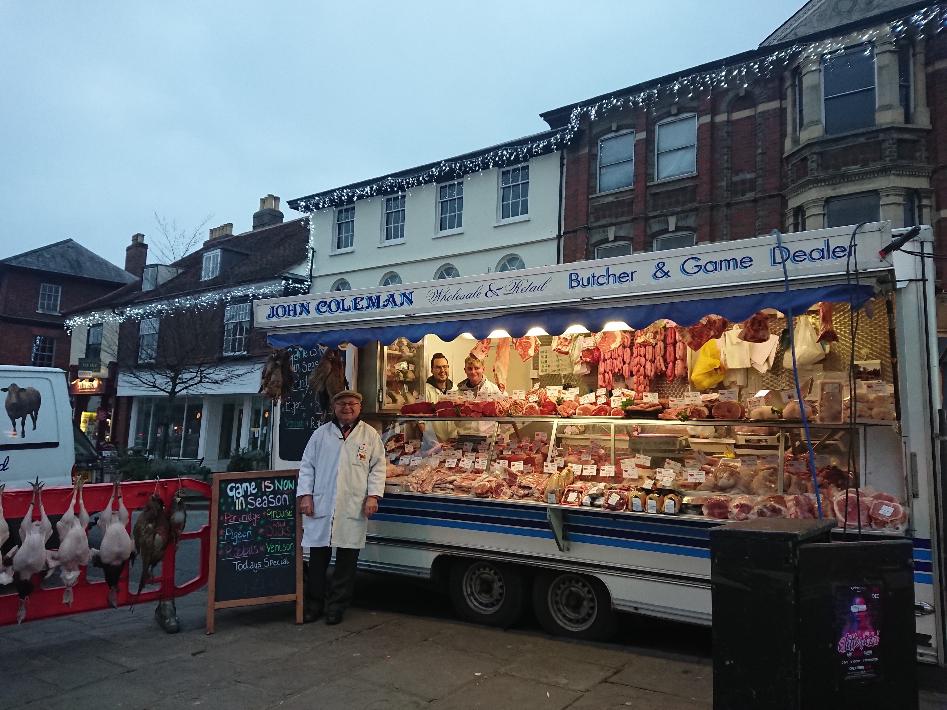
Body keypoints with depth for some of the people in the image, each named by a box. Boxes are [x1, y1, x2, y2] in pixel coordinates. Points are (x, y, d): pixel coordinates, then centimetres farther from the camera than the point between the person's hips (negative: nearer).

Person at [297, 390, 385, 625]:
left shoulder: (370, 435, 8)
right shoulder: (321, 434, 11)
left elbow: (378, 467, 5)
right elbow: (307, 465, 10)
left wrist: (373, 495, -5)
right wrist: (305, 495, 1)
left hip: (354, 508, -1)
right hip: (320, 506, 1)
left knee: (347, 558, 3)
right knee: (317, 556, 8)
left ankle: (337, 606, 16)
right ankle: (314, 603, 23)